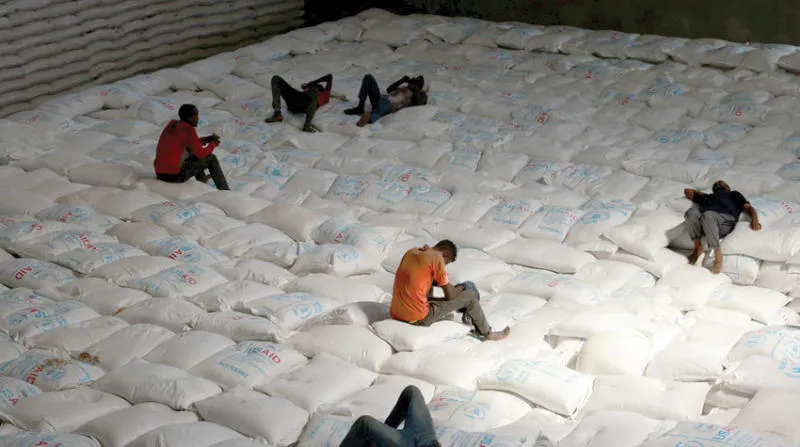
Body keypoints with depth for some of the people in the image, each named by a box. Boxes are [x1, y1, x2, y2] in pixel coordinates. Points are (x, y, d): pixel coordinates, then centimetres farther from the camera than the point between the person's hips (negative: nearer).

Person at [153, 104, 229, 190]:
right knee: (211, 158, 8)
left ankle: (201, 177, 51)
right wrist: (213, 144, 8)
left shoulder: (171, 124, 10)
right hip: (176, 176, -8)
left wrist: (205, 139, 20)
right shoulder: (188, 129, -14)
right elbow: (201, 154, -9)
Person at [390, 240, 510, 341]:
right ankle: (487, 333, 25)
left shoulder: (411, 252, 11)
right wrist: (460, 288, 15)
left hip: (395, 314, 7)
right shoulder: (436, 257, -11)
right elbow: (450, 295, -7)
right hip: (418, 318, -7)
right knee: (469, 296, 7)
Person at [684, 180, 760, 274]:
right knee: (692, 212, -33)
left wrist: (754, 220, -2)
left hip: (725, 218, -3)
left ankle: (718, 255, -35)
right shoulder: (708, 197, 44)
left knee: (708, 215, -39)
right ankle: (697, 247, -20)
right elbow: (687, 191, 44)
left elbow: (748, 207, 18)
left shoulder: (734, 195, 36)